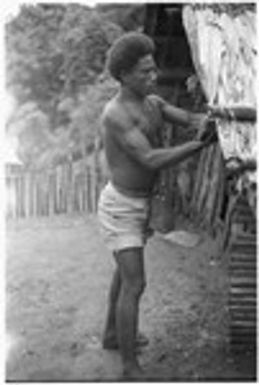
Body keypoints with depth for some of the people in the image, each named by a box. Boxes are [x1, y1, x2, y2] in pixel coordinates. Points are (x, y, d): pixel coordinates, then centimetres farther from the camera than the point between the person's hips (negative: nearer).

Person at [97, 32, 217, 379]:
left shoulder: (152, 102, 3)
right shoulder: (115, 114, -26)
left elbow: (192, 119, -6)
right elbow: (151, 160, -32)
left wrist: (205, 123, -30)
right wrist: (201, 145, -34)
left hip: (137, 204, 10)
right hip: (120, 209, -10)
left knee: (127, 271, 24)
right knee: (135, 286, -10)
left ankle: (113, 335, 43)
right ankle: (131, 366, 2)